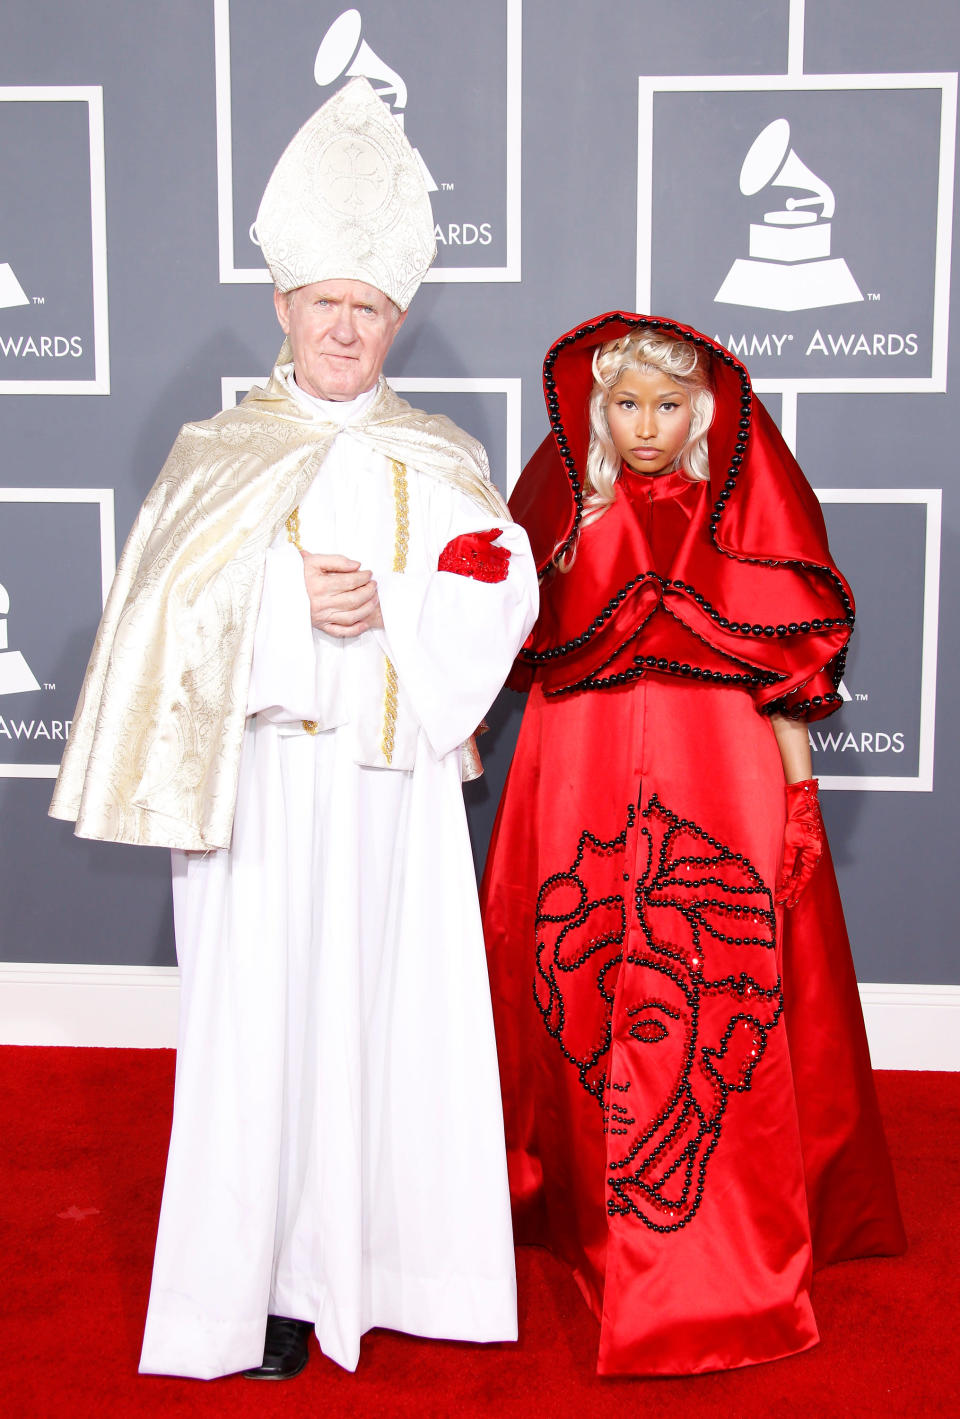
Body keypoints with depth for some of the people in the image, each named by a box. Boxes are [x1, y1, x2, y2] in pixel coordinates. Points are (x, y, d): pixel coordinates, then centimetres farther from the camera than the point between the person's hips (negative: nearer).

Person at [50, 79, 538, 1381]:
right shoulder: (220, 453, 7)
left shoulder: (438, 461, 10)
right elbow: (177, 609, -4)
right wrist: (296, 601, -19)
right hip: (260, 778, -1)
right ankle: (265, 1278, 13)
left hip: (394, 781, 2)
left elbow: (499, 594, -1)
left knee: (390, 1008, 5)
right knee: (263, 1015, 0)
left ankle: (375, 1255, 20)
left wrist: (386, 608, -16)